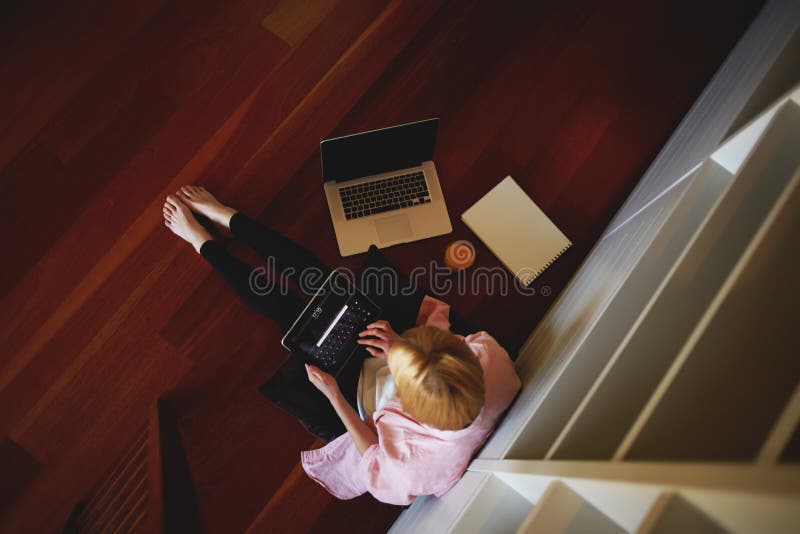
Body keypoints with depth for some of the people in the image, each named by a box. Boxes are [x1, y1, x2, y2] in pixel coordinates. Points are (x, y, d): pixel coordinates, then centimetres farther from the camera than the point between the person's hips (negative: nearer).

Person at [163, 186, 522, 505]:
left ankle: (201, 241, 32)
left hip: (360, 384, -3)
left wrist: (333, 396, -24)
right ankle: (224, 217, 31)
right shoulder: (489, 353, -34)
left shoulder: (426, 463, -41)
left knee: (283, 307, 4)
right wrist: (403, 346, -30)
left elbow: (376, 465, -19)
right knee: (316, 271, 6)